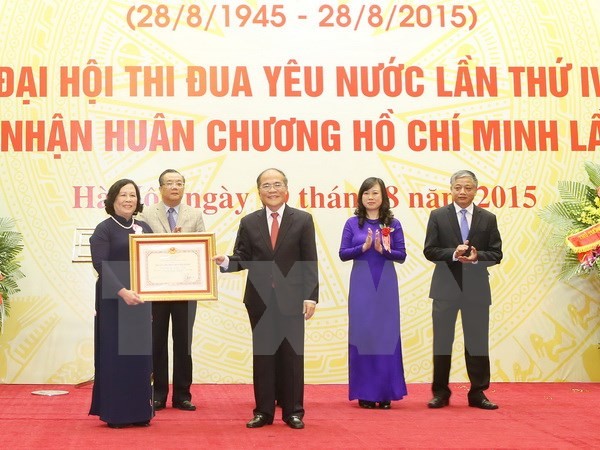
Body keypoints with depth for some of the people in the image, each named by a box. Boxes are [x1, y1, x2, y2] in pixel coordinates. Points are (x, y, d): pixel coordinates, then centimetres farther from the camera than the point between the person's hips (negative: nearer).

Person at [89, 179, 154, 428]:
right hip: (114, 300, -5)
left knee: (140, 353, 6)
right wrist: (123, 291, -26)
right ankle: (115, 412, 8)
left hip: (140, 299, 5)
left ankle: (139, 411, 15)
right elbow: (101, 264, -15)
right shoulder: (104, 229, -3)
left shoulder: (144, 228, 13)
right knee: (115, 354, -1)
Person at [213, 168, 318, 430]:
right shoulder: (249, 223, 8)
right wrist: (226, 262, -18)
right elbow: (243, 258, 4)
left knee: (292, 356, 4)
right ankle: (264, 411, 14)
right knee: (262, 355, 6)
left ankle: (293, 412, 14)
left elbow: (309, 262, -2)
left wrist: (310, 297, -9)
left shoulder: (302, 220, 2)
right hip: (260, 299, 2)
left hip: (291, 299, -2)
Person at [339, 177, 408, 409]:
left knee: (387, 334, 2)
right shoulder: (352, 223, 4)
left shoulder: (393, 224, 4)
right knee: (361, 334, 1)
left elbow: (402, 255, 1)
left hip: (386, 285, 0)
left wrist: (383, 250, -15)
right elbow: (343, 254, 0)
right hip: (361, 285, 0)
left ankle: (385, 393, 11)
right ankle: (364, 393, 9)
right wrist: (364, 247, -14)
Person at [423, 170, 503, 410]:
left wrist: (477, 256, -16)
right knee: (442, 341, 5)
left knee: (477, 342, 5)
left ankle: (477, 393, 15)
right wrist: (453, 253, -18)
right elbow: (429, 250, -2)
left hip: (477, 289, 1)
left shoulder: (488, 218, 6)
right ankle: (441, 392, 15)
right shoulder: (438, 216, 3)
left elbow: (496, 254, 3)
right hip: (446, 288, -1)